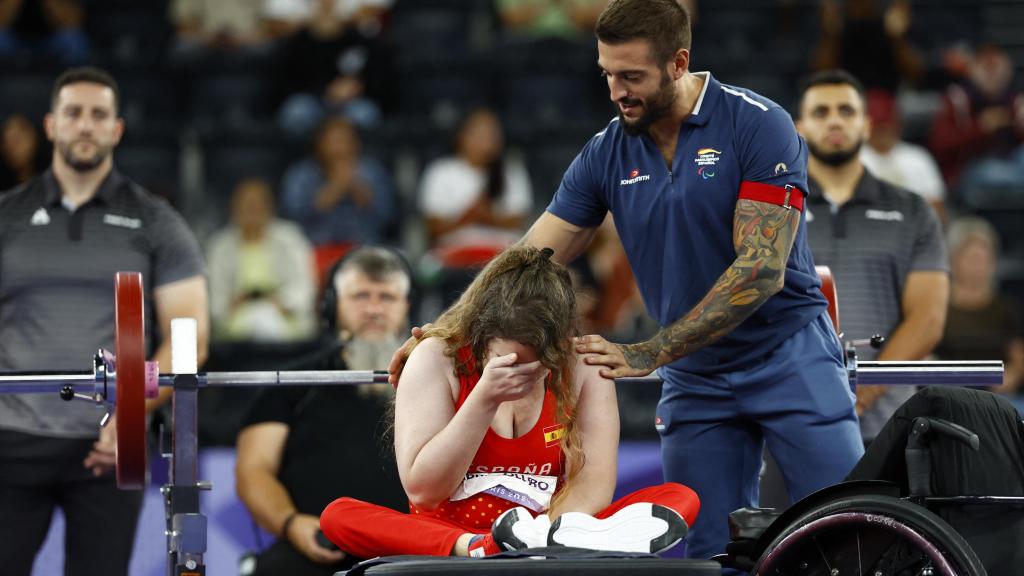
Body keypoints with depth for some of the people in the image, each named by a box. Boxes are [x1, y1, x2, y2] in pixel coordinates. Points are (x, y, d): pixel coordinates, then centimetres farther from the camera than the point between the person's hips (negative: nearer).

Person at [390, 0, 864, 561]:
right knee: (707, 551, -3)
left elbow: (761, 268, -19)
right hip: (694, 381, 4)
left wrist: (648, 355, -22)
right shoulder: (606, 154, 2)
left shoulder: (758, 125, -13)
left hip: (790, 362, -4)